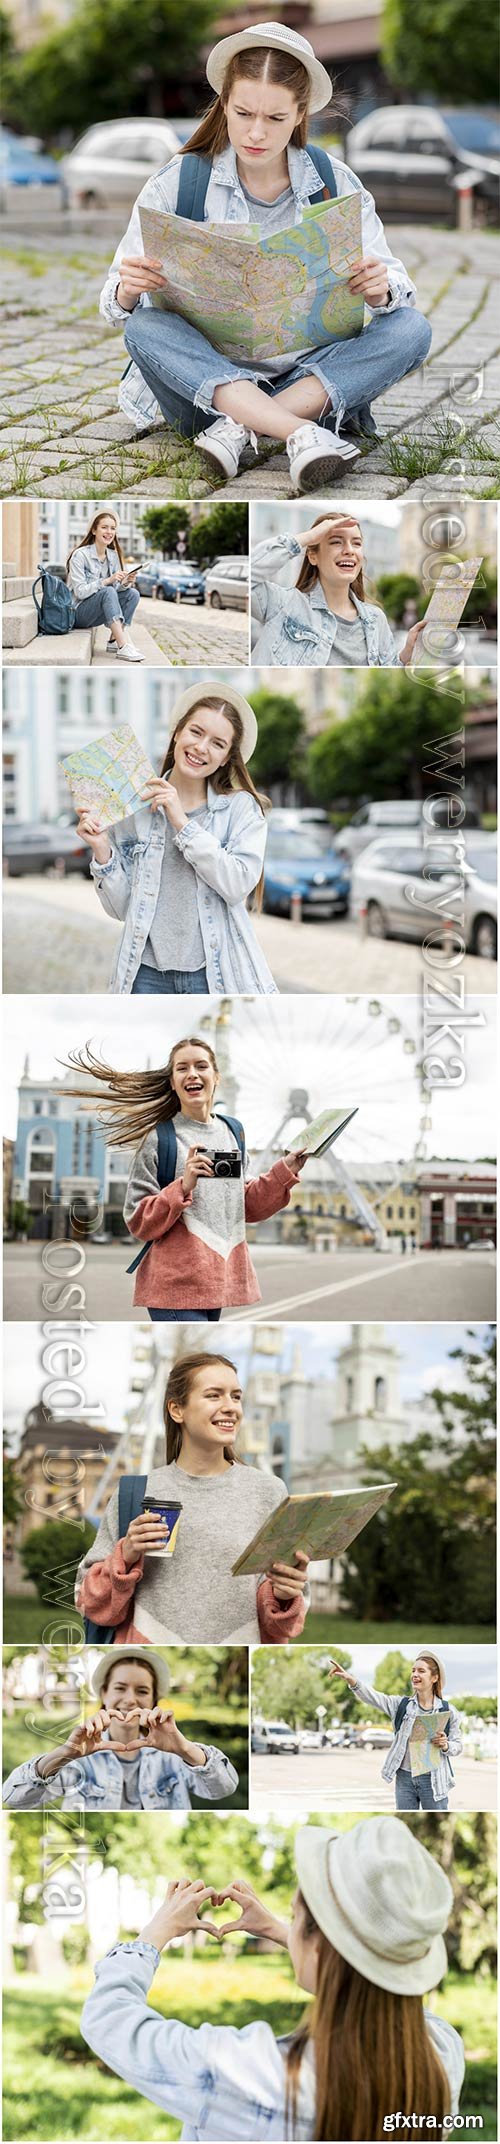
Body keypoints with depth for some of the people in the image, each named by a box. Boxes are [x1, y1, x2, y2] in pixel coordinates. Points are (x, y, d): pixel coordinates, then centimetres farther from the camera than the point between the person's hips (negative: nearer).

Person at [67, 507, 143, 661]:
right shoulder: (80, 555, -14)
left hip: (100, 612, 7)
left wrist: (125, 583, -19)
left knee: (132, 594, -14)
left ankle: (114, 642, -16)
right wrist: (107, 581, -31)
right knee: (108, 592, -32)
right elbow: (80, 592, -21)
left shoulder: (113, 556, 6)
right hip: (78, 612, -7)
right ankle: (124, 646, -40)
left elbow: (117, 589, 4)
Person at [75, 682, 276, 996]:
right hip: (148, 973, 1)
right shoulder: (132, 807, 4)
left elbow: (239, 885, -14)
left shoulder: (242, 808, 1)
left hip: (216, 972, -1)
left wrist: (181, 822, -14)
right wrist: (102, 852, -10)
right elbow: (121, 908, 6)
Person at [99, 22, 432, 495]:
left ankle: (240, 426, -33)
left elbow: (397, 285, -3)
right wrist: (126, 293, -30)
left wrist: (381, 290, -28)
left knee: (411, 328, -22)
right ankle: (301, 435, -45)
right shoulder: (176, 184, -2)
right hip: (206, 375, -1)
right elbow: (118, 306, -5)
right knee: (145, 330, -30)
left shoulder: (335, 183, 2)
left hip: (310, 374, 1)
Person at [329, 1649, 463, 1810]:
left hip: (432, 1780, -3)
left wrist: (446, 1746, -20)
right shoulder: (401, 1705, 3)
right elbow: (374, 1697, -12)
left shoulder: (447, 1711, -2)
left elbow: (457, 1746, 4)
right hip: (404, 1778, 3)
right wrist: (351, 1680, -30)